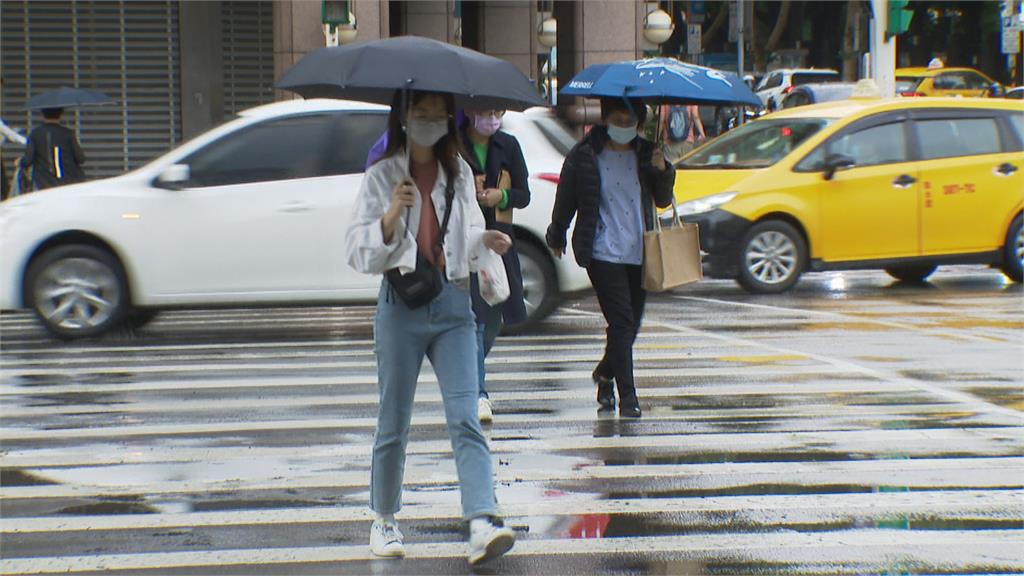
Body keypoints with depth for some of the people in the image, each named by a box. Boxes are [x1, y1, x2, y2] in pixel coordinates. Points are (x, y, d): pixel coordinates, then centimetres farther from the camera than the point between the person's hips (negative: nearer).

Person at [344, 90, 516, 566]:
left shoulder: (459, 173, 10)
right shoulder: (383, 176, 1)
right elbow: (358, 251, -3)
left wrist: (484, 241, -4)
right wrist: (392, 214, -19)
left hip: (452, 303, 2)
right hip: (401, 305, -2)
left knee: (465, 419, -11)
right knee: (394, 422, 6)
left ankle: (482, 525, -22)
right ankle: (384, 520, 23)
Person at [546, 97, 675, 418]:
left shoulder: (645, 154, 8)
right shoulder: (584, 155, -3)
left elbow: (663, 200, 12)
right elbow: (565, 200, 8)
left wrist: (663, 171, -7)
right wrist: (556, 238, 17)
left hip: (639, 253, 5)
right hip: (603, 253, -4)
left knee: (630, 324, 11)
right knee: (622, 322, -13)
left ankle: (605, 374, 38)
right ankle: (627, 397, -12)